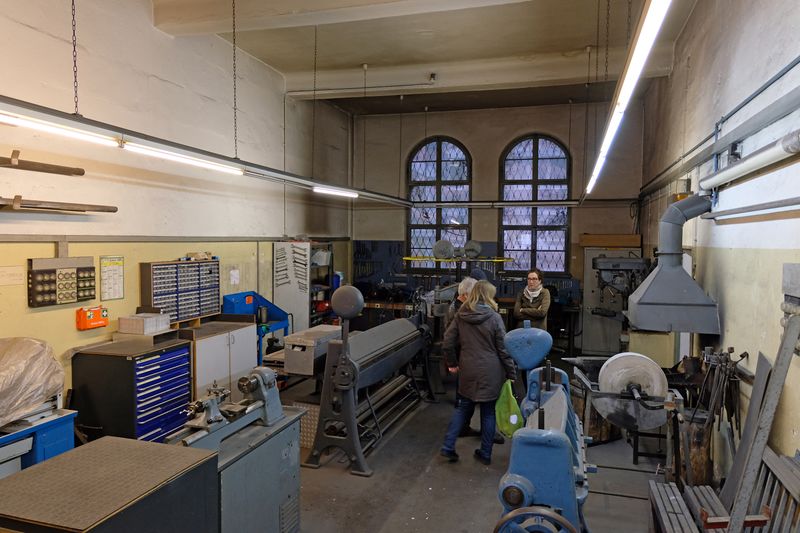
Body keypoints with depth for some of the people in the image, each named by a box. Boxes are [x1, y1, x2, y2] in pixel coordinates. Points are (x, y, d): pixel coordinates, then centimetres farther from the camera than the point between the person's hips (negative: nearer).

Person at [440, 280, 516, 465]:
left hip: (467, 371, 3)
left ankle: (448, 447, 15)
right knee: (488, 412, 9)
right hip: (490, 373, -3)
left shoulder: (460, 316, -1)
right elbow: (503, 349, -8)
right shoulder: (494, 318, -11)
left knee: (463, 407, 17)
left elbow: (447, 343, 0)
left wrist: (452, 363, 16)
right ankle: (485, 454, 19)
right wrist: (511, 373, 1)